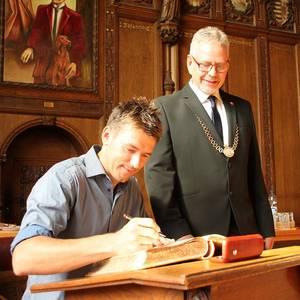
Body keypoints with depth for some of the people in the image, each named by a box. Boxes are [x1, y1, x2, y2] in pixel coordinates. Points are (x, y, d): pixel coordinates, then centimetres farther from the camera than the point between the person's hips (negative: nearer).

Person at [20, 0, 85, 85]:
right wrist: (30, 47, -23)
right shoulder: (42, 10, 10)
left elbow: (79, 42, -6)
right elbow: (36, 31, -2)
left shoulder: (75, 17, 2)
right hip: (44, 58, 2)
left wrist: (75, 62, -24)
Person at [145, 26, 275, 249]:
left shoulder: (242, 109, 13)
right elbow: (158, 176, -9)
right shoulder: (165, 108, -3)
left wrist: (266, 229, 10)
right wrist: (178, 233, -16)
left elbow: (254, 173, 14)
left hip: (244, 232, 5)